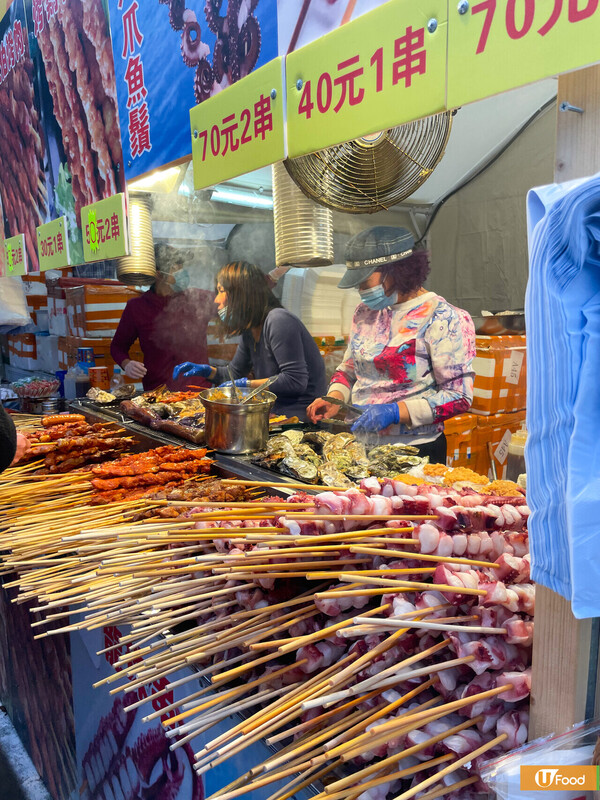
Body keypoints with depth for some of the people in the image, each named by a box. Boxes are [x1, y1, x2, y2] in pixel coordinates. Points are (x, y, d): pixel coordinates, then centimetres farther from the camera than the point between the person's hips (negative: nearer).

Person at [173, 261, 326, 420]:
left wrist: (247, 384, -19)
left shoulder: (278, 321, -18)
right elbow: (236, 372, 24)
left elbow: (296, 380, -23)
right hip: (275, 411, 8)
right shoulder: (249, 331, 10)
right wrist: (206, 370, 7)